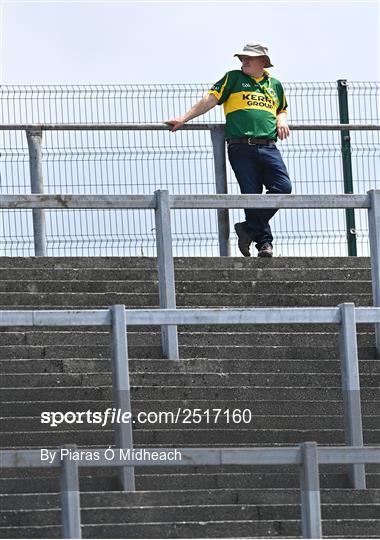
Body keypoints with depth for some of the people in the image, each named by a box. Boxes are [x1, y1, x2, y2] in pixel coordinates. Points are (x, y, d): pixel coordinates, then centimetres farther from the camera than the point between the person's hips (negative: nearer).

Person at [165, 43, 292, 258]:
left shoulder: (275, 85, 21)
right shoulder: (233, 78, 12)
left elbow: (282, 109, 36)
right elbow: (210, 100, 6)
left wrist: (282, 120, 11)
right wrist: (184, 118, -2)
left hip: (268, 147, 3)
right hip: (241, 148, -3)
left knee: (283, 187, -15)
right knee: (252, 195, -8)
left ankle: (249, 228, -5)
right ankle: (264, 241, -1)